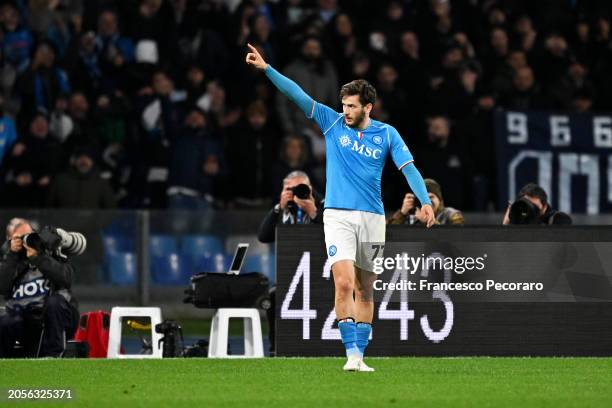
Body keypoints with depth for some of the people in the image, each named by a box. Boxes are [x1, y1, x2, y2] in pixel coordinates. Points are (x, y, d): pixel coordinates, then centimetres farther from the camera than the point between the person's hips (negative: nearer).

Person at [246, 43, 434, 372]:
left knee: (365, 290, 6)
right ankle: (352, 353, -17)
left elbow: (409, 168, -2)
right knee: (344, 283, -16)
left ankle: (360, 354, 12)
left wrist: (425, 201, -17)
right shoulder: (332, 123, 4)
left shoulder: (387, 134, 4)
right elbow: (297, 95, -1)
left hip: (372, 219, 1)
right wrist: (266, 68, -10)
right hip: (338, 217, -1)